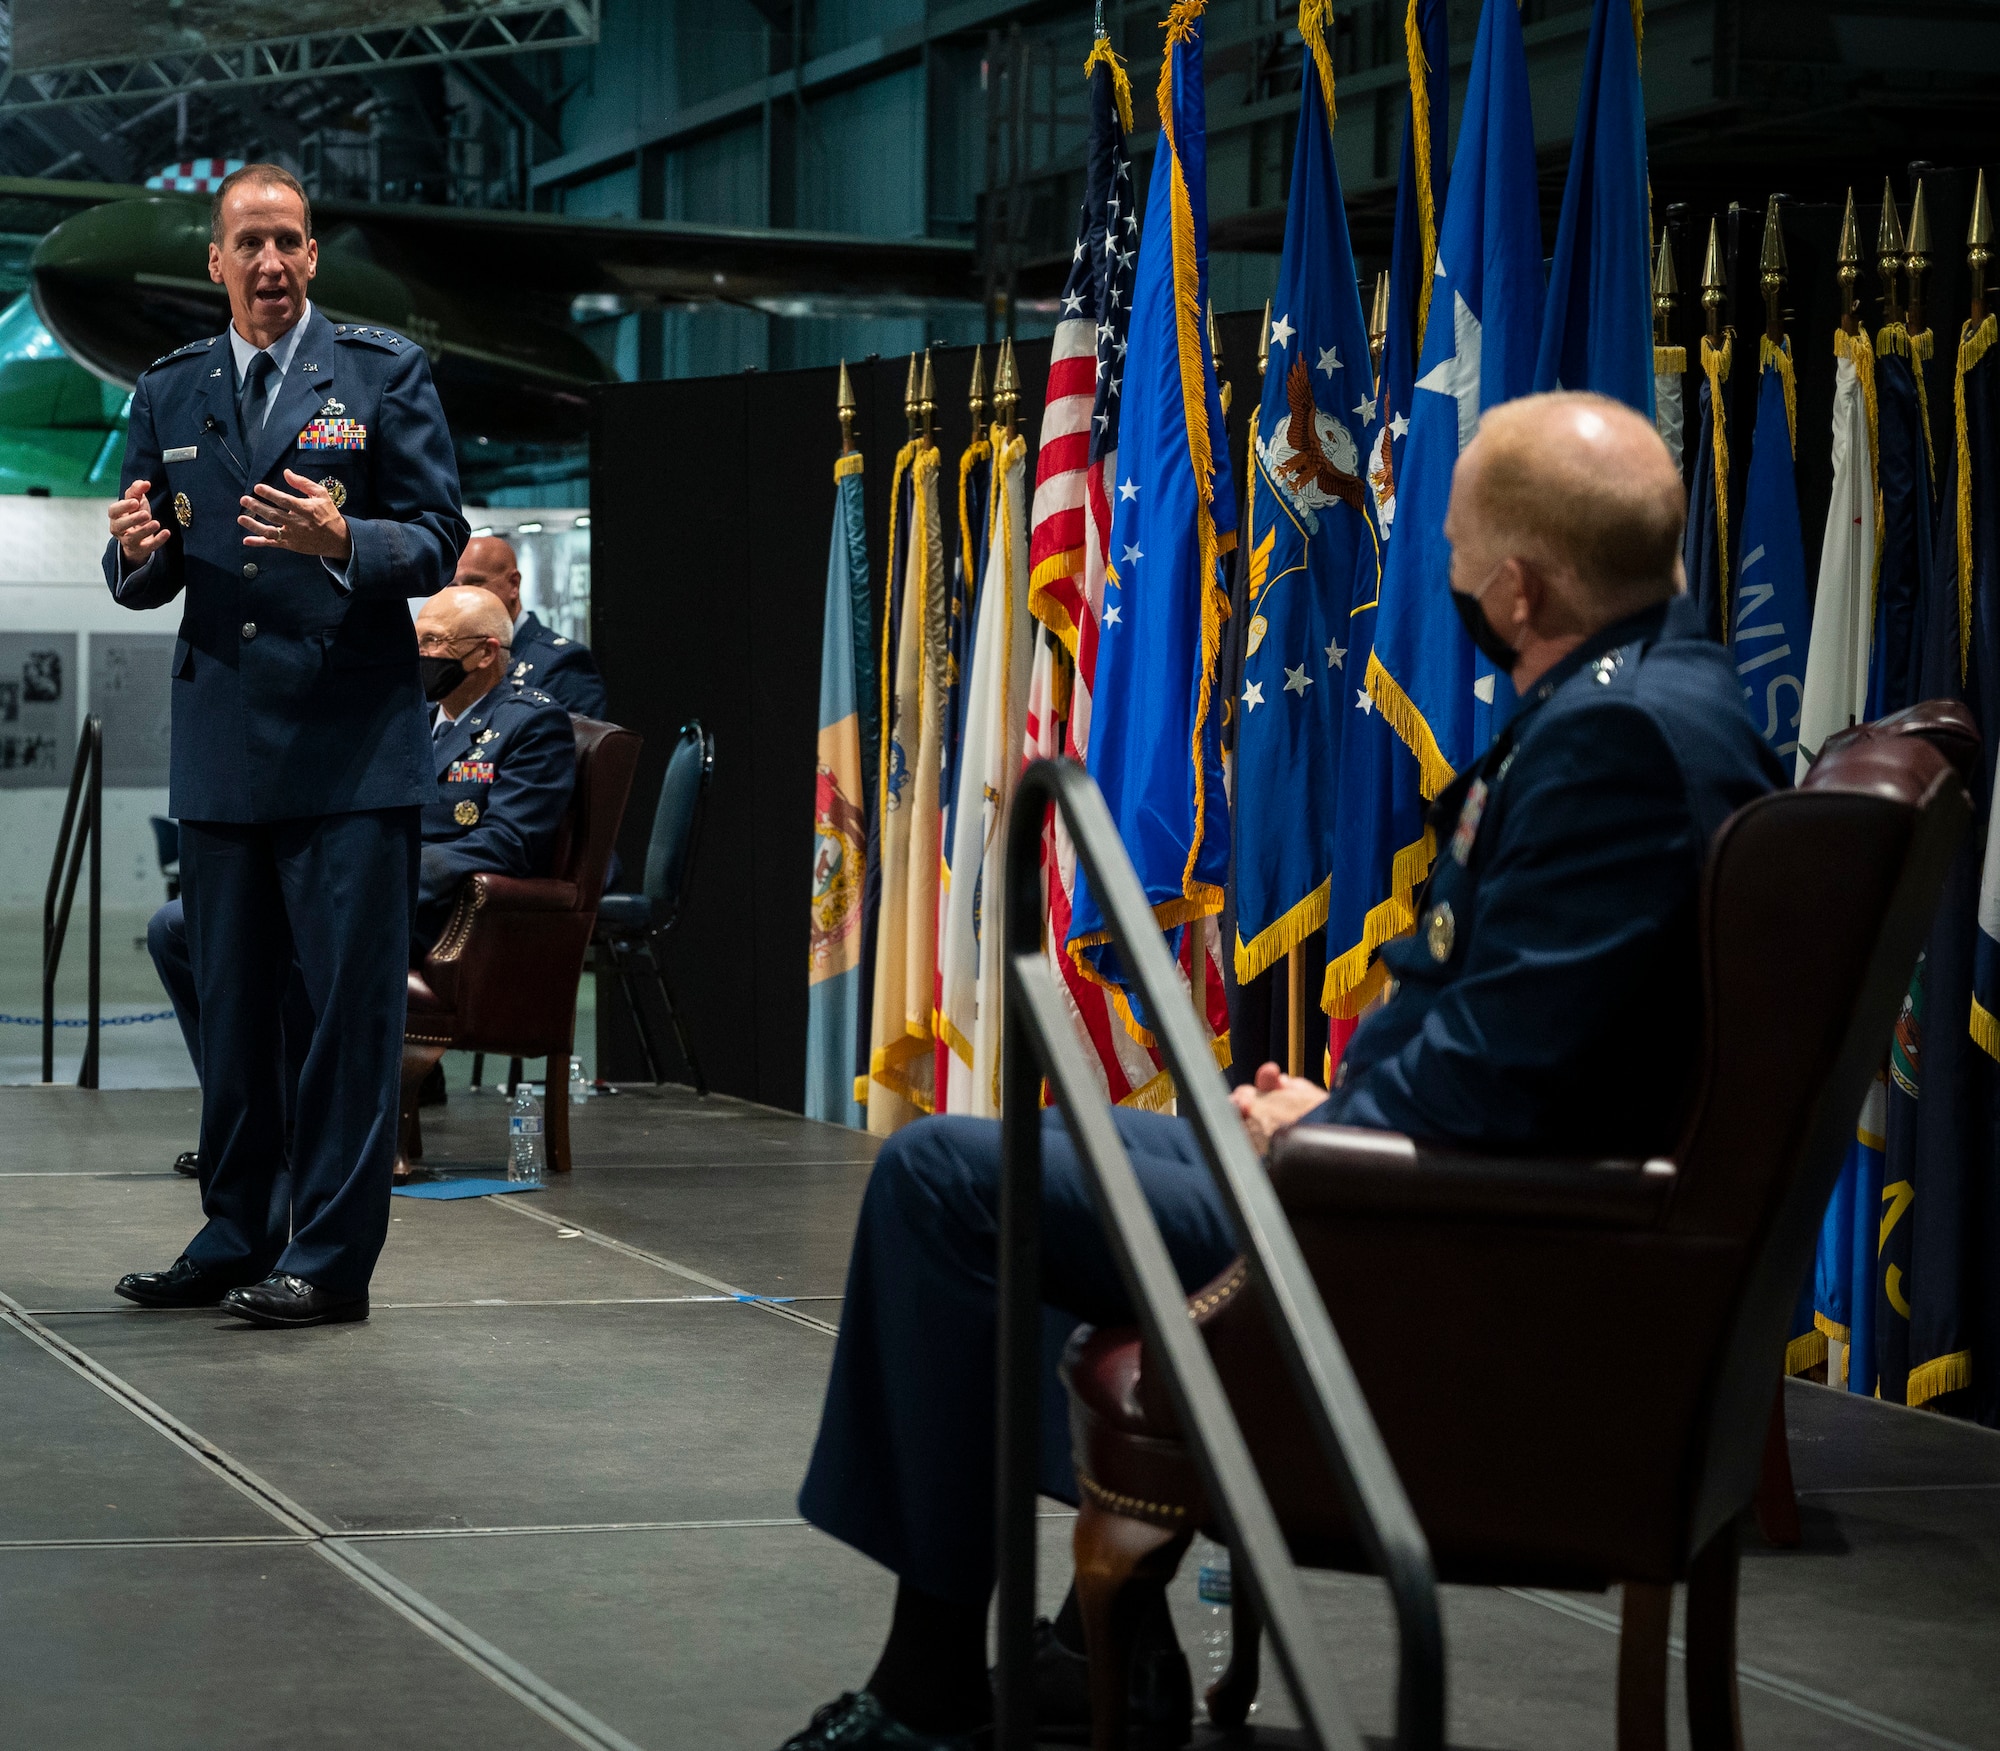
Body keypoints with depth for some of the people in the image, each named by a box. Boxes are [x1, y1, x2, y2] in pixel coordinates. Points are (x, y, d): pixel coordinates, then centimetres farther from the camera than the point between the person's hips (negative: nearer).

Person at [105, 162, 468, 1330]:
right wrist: (140, 551, -10)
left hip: (353, 744, -4)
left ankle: (331, 1257, 1)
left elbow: (440, 542, -2)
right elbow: (144, 578, 14)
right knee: (231, 1004, 10)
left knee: (353, 1003, -4)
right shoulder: (169, 393, 13)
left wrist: (341, 540, -21)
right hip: (222, 746, 4)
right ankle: (238, 1236, 20)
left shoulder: (384, 373, 3)